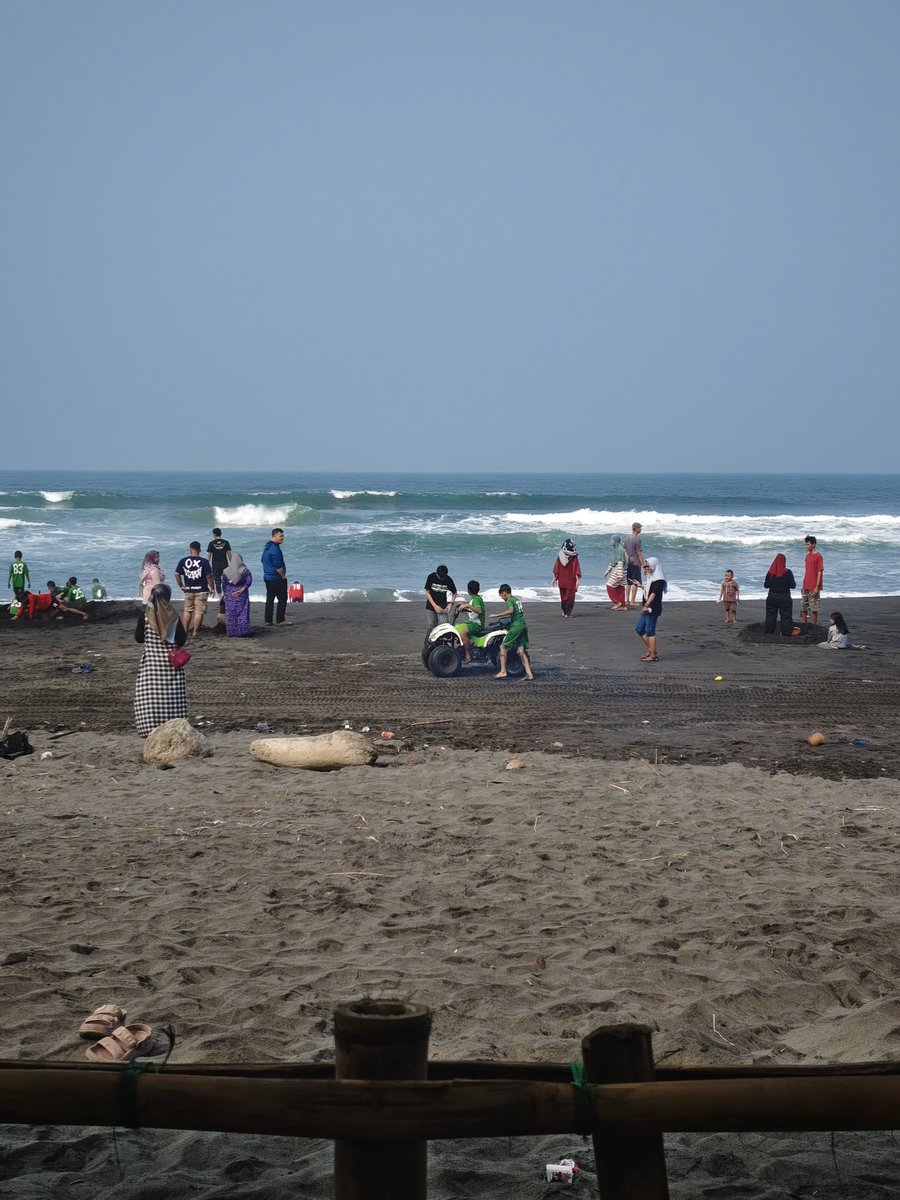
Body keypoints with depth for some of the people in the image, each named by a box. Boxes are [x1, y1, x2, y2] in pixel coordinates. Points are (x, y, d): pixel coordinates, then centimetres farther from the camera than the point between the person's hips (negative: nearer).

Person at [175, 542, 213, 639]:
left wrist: (181, 586, 9)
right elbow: (209, 576, -10)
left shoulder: (183, 561, 0)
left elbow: (177, 574, 0)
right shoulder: (204, 562, -8)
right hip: (201, 590, -3)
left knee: (187, 611, 15)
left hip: (188, 590, 3)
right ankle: (195, 632, 1)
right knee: (199, 612, 2)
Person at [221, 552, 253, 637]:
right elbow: (249, 581, -14)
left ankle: (232, 632, 9)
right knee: (242, 613, 3)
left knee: (230, 614, 8)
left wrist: (224, 595, 12)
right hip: (242, 595, -1)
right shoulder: (244, 570, -6)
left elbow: (224, 584, 3)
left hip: (230, 595, 1)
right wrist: (242, 590, -11)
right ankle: (243, 631, -2)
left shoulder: (226, 571, -2)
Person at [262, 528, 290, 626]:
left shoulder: (266, 546, 11)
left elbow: (263, 561, 23)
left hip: (267, 577, 9)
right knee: (282, 599, -3)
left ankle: (268, 620, 12)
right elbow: (278, 566, -22)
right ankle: (280, 620, -4)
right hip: (277, 579, -9)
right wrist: (283, 576, -10)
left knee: (270, 599, 12)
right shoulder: (275, 548, -20)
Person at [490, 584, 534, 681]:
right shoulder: (517, 600, 21)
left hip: (516, 626, -8)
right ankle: (529, 674, -3)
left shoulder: (509, 601, -5)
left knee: (503, 647, 0)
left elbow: (511, 610, -24)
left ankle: (503, 671, -4)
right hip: (523, 625, 8)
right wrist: (502, 617, 37)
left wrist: (498, 615, -20)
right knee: (521, 651, 5)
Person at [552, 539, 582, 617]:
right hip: (571, 581, -3)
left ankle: (564, 612, 29)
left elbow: (556, 568, 1)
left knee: (563, 596, 19)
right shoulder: (574, 557, -13)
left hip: (561, 581, 3)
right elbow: (576, 570, -14)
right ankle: (568, 613, -1)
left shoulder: (560, 556, -4)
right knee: (570, 596, 5)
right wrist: (577, 580, -11)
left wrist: (555, 578, 9)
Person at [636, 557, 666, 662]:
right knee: (639, 629, 14)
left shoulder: (658, 580, -14)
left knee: (650, 631, -6)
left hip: (653, 609, -10)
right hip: (646, 608, 10)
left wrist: (646, 605, -31)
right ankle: (650, 650, 22)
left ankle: (653, 655, 0)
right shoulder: (650, 578, 14)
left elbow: (653, 593, -24)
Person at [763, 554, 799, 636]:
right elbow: (793, 585, -8)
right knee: (785, 615, 2)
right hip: (784, 598, -3)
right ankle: (787, 632, 1)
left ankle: (768, 631, 13)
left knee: (770, 614, 10)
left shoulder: (770, 572, -3)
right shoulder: (788, 572, -11)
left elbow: (766, 585, 3)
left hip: (772, 597, 3)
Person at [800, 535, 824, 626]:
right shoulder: (807, 556, 12)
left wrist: (817, 587, -18)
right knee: (803, 607, 12)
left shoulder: (818, 556, -12)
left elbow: (820, 572, -14)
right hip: (805, 587, 8)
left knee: (813, 608, -2)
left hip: (813, 588, -8)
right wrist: (803, 585, 17)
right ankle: (803, 625, 20)